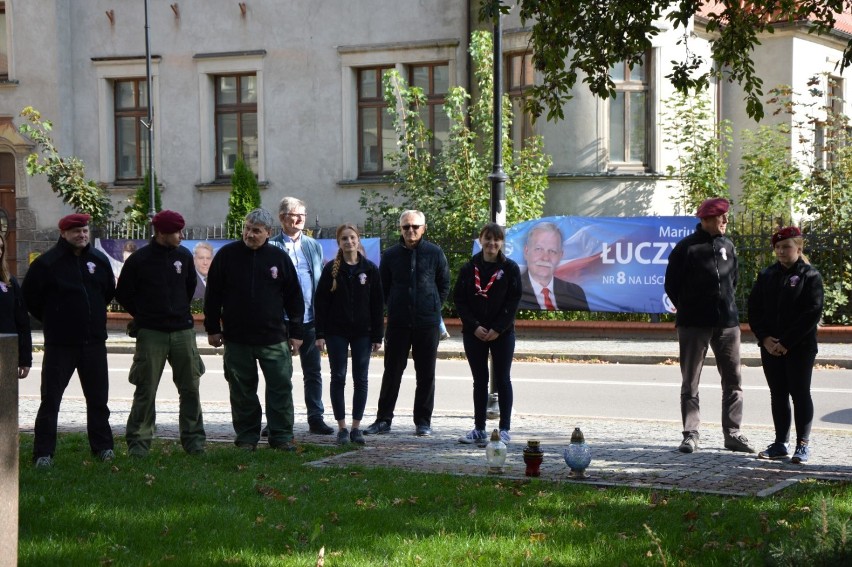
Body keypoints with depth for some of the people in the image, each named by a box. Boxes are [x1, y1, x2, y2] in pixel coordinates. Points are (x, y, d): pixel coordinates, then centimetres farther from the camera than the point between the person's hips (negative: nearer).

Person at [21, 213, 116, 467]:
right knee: (50, 398, -2)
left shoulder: (99, 259, 5)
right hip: (59, 344, -4)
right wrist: (52, 320, 5)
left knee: (98, 398, 11)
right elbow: (30, 296, -2)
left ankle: (103, 446, 23)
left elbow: (109, 291, 20)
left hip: (94, 341, 4)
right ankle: (43, 453, 1)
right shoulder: (47, 263, -9)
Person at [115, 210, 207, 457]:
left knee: (190, 388, 5)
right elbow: (123, 294, 4)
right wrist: (144, 315, 10)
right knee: (146, 390, -1)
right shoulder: (139, 259, -6)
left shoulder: (184, 256, 5)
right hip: (151, 334, -3)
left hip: (182, 331, 4)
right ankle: (138, 442, 7)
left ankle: (194, 440, 14)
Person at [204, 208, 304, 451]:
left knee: (281, 387, -1)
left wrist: (296, 332, 5)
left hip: (274, 338, 0)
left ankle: (282, 436, 8)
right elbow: (213, 295, 6)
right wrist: (212, 328, 3)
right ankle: (246, 438, 16)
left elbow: (294, 298, 8)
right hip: (237, 338, 0)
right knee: (242, 390, 6)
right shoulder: (227, 255, 2)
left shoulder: (280, 258, 3)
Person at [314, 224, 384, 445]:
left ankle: (356, 426, 11)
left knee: (360, 379, 4)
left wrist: (377, 335, -2)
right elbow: (320, 302, -1)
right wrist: (320, 333, -8)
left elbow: (377, 305, 3)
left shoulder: (370, 269, 2)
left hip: (362, 332, 1)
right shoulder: (331, 269, -1)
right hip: (336, 331, -1)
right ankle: (342, 427, 8)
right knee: (338, 378, 2)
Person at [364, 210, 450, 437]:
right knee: (392, 372, 4)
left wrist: (433, 307, 6)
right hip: (398, 323, 1)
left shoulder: (435, 253, 1)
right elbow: (383, 287, 13)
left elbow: (444, 285, 10)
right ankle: (383, 419, 12)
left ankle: (423, 421, 12)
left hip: (428, 323, -1)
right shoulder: (391, 255, 4)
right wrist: (394, 307, 8)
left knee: (426, 374, 4)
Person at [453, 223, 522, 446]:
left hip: (502, 333, -2)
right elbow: (459, 299, 1)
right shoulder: (469, 269, 4)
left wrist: (497, 329, -12)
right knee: (479, 381, 7)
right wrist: (474, 326, -10)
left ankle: (504, 429, 5)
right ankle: (479, 430, 12)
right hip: (474, 333, 2)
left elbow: (514, 301, -5)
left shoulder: (510, 268, -2)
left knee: (503, 379, 1)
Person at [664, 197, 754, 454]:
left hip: (727, 323, 5)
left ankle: (732, 433, 11)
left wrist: (726, 305, 13)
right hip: (694, 325, -4)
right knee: (690, 382, 1)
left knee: (733, 380, 4)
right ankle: (691, 434, 6)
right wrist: (687, 310, 5)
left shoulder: (727, 246, 9)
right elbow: (672, 284, 0)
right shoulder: (686, 247, -6)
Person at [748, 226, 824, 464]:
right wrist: (764, 338, -8)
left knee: (800, 393, -1)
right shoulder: (767, 276, 10)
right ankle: (781, 443, 16)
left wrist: (786, 342, -16)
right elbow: (754, 308, 7)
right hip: (770, 347, 5)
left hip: (800, 348, -5)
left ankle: (803, 444, 4)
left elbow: (812, 313, -12)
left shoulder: (810, 276, -5)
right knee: (777, 394, 9)